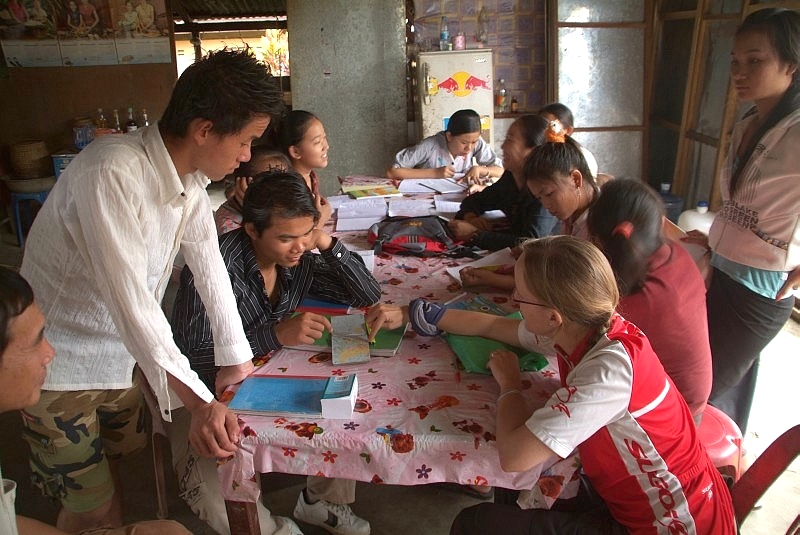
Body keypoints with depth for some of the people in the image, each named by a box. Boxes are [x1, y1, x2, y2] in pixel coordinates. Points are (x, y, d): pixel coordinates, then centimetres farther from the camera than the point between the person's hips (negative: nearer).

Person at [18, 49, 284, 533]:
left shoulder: (190, 174, -5)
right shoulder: (112, 173, -31)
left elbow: (209, 263, -1)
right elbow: (131, 299, -36)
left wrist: (235, 358, 0)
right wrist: (198, 401, -38)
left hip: (119, 357, 8)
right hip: (60, 363, -7)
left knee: (122, 458, 23)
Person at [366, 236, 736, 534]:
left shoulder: (609, 366, -33)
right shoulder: (582, 327, -8)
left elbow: (512, 455, -34)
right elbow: (494, 326, 7)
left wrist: (509, 384, -14)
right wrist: (409, 314, 11)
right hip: (629, 491, 8)